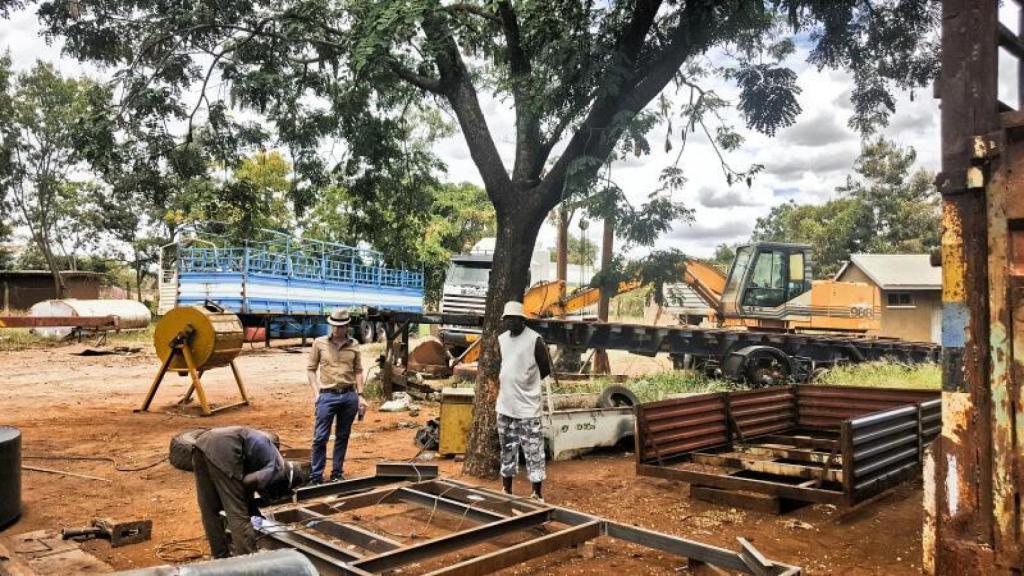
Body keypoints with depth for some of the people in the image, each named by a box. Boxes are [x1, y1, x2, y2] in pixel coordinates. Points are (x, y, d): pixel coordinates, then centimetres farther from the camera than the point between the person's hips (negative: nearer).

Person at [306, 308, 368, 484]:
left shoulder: (354, 345, 6)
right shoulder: (319, 343, 1)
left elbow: (358, 371, 10)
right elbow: (311, 369, 4)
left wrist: (360, 395, 3)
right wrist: (317, 393, -5)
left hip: (349, 396, 2)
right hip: (328, 396, -2)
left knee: (343, 436, 10)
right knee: (320, 437, -3)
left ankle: (337, 474, 21)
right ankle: (316, 477, 7)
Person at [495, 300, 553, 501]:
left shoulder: (535, 340, -12)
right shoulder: (501, 339, 7)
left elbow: (546, 369, -5)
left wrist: (525, 384, 2)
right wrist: (506, 383, 7)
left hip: (527, 406, -6)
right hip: (505, 405, 6)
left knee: (533, 451, -1)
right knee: (507, 450, 16)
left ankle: (537, 494, 9)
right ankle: (507, 491, 27)